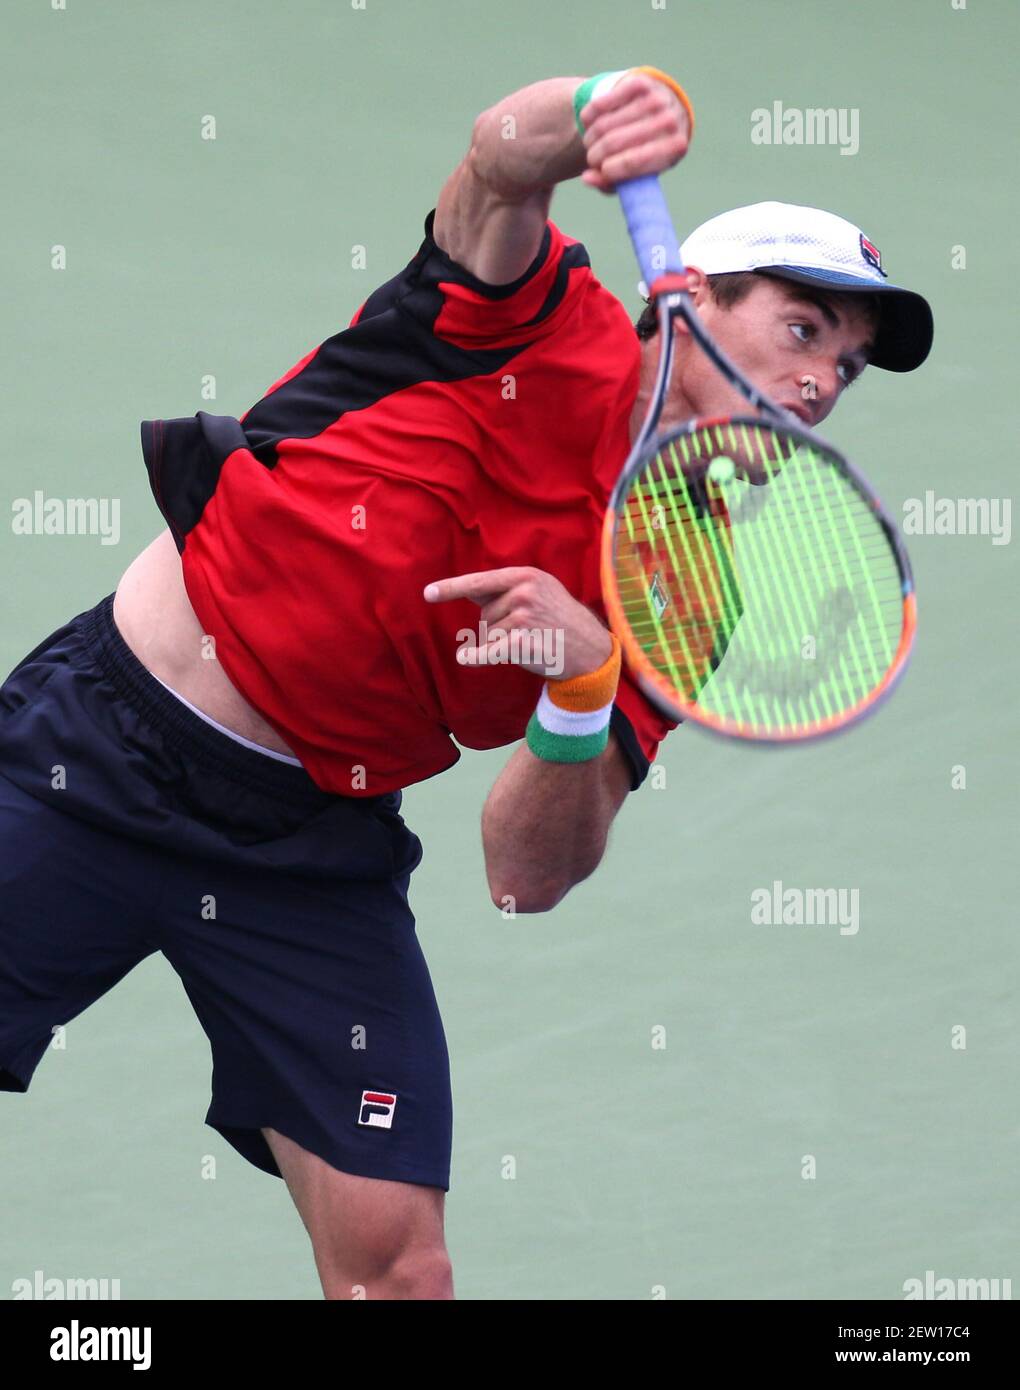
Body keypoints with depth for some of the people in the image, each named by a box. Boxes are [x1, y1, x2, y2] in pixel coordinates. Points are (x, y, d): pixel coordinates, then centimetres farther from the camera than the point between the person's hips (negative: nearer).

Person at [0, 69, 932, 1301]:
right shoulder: (549, 322, -6)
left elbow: (527, 876, -5)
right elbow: (502, 160, -28)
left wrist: (581, 689, -25)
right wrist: (605, 110, -50)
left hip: (313, 845, 4)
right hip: (109, 731, -4)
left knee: (396, 1261, -9)